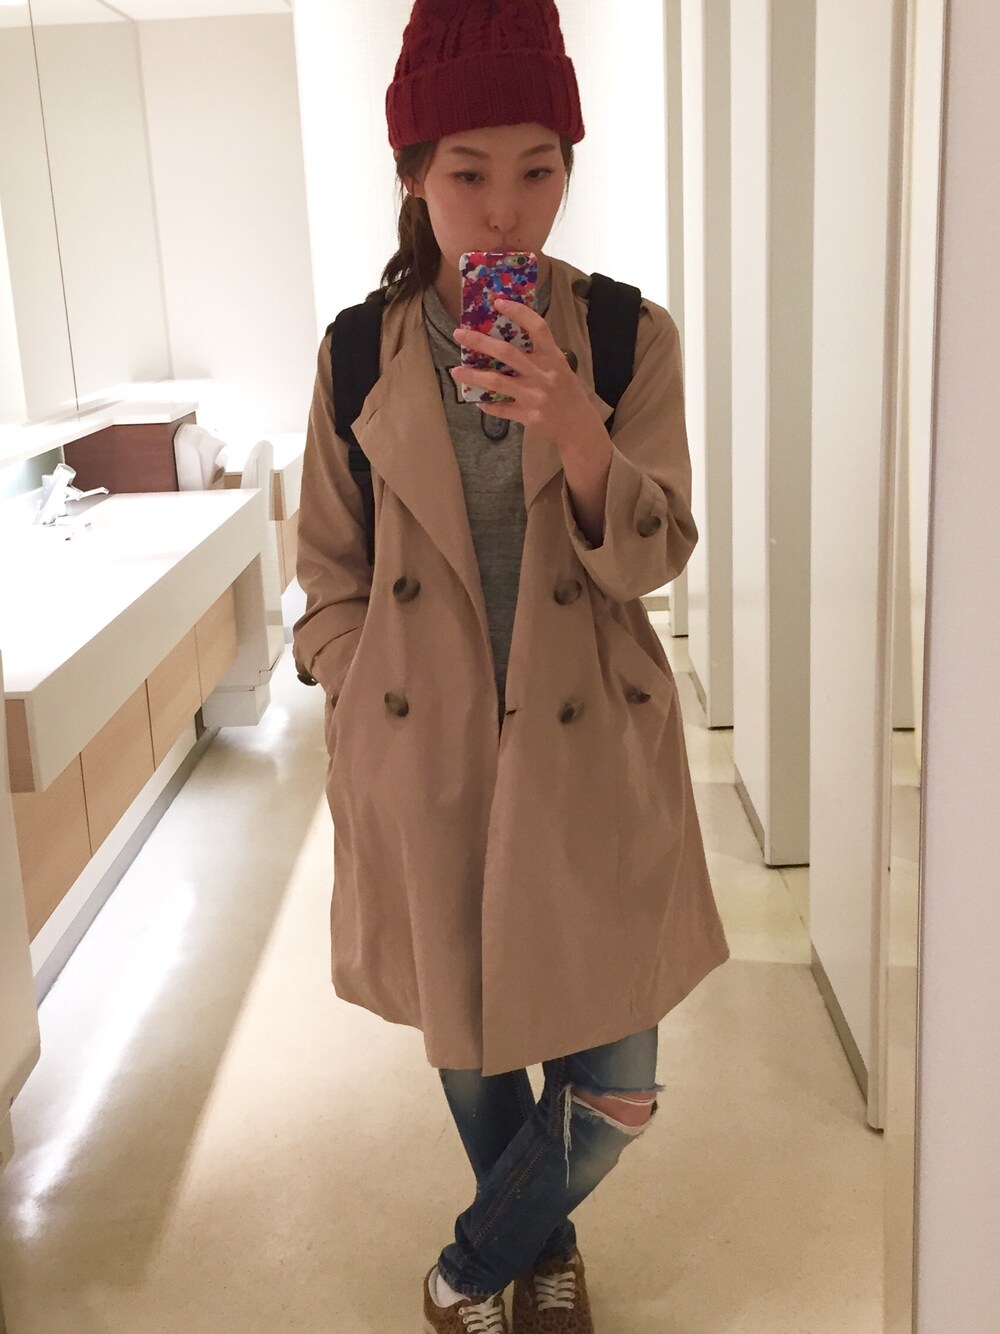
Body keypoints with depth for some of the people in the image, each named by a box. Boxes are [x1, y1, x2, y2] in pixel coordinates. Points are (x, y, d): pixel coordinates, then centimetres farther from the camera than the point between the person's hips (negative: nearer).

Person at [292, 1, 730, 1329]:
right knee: (467, 1042, 18)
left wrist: (573, 427, -29)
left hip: (591, 753, 0)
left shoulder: (631, 336, -4)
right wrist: (366, 712, -2)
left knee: (616, 1085, 5)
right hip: (424, 755, 1)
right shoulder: (361, 352, -2)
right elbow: (331, 574, 6)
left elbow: (650, 557, -12)